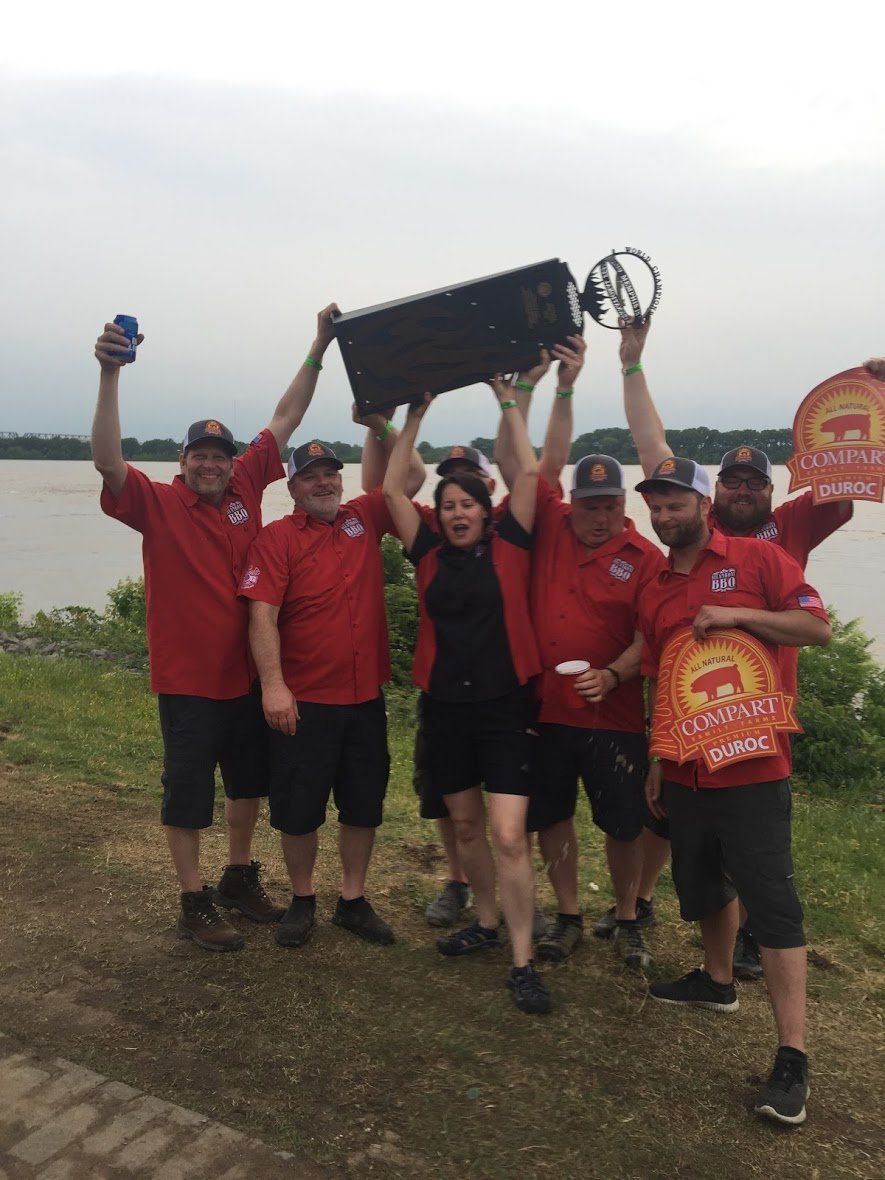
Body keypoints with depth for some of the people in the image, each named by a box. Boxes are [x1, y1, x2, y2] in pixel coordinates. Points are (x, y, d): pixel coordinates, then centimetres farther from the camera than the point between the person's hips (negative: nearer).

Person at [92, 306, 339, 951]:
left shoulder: (246, 488, 0)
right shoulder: (159, 504, -10)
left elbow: (285, 420, 3)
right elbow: (108, 463, -27)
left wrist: (318, 350, 1)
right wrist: (110, 375, -35)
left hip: (248, 673, 5)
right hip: (188, 679, -5)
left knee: (250, 782, 19)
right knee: (188, 794, 7)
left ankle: (240, 879, 39)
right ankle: (195, 903, 24)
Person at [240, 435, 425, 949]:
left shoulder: (364, 519, 6)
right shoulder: (276, 539, -7)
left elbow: (414, 476, 9)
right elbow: (263, 616, -15)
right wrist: (273, 684, -24)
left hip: (366, 696, 4)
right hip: (304, 700, -4)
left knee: (364, 805, 14)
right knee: (299, 808, 9)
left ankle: (354, 901, 31)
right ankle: (303, 901, 30)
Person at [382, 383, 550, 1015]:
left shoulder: (508, 546, 0)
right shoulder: (430, 554, 6)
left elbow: (529, 473, -4)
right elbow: (392, 490, 5)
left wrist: (509, 402, 3)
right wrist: (415, 416, 8)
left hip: (505, 707, -4)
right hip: (444, 707, 4)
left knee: (509, 836, -9)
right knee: (465, 825, 17)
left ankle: (523, 963, 2)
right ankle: (486, 922, 37)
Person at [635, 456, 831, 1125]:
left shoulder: (757, 559, -4)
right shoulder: (654, 592, 11)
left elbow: (819, 627, -10)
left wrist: (737, 615, -20)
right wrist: (656, 764, 16)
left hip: (752, 767, -6)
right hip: (685, 771, 6)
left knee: (773, 906, -3)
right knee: (702, 887, 20)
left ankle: (793, 1060, 3)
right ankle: (719, 981, 44)